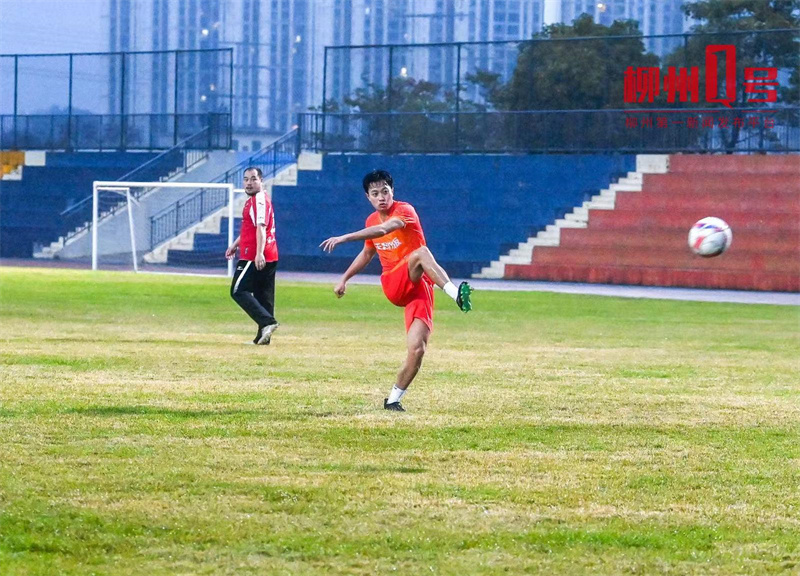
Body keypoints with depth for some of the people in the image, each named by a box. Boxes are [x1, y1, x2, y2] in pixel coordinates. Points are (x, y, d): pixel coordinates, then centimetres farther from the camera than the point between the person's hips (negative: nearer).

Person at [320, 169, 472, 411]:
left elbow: (384, 229, -31)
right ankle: (454, 292, -53)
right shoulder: (371, 221, 11)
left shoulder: (405, 210, -10)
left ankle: (393, 399, -1)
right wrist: (345, 279, 32)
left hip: (418, 287, -3)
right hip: (393, 285, 3)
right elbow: (367, 253, 31)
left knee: (417, 349, -18)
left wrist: (344, 238, -36)